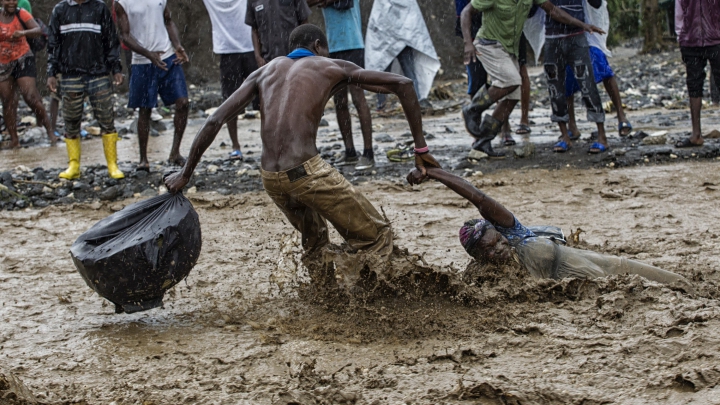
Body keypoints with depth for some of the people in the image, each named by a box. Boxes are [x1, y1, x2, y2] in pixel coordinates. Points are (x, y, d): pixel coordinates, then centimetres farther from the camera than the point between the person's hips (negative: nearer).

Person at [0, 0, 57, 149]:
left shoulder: (21, 14, -6)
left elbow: (38, 31, -17)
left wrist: (24, 33, -37)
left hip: (23, 60, -2)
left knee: (31, 97, -15)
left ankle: (49, 130, -4)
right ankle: (14, 139, 12)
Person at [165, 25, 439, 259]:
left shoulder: (265, 71, 21)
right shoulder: (332, 68, 12)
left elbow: (215, 121, 12)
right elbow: (402, 84, 6)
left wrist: (186, 173, 17)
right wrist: (420, 147, 9)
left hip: (270, 180, 6)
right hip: (307, 172, -6)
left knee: (314, 239, 32)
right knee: (377, 237, 6)